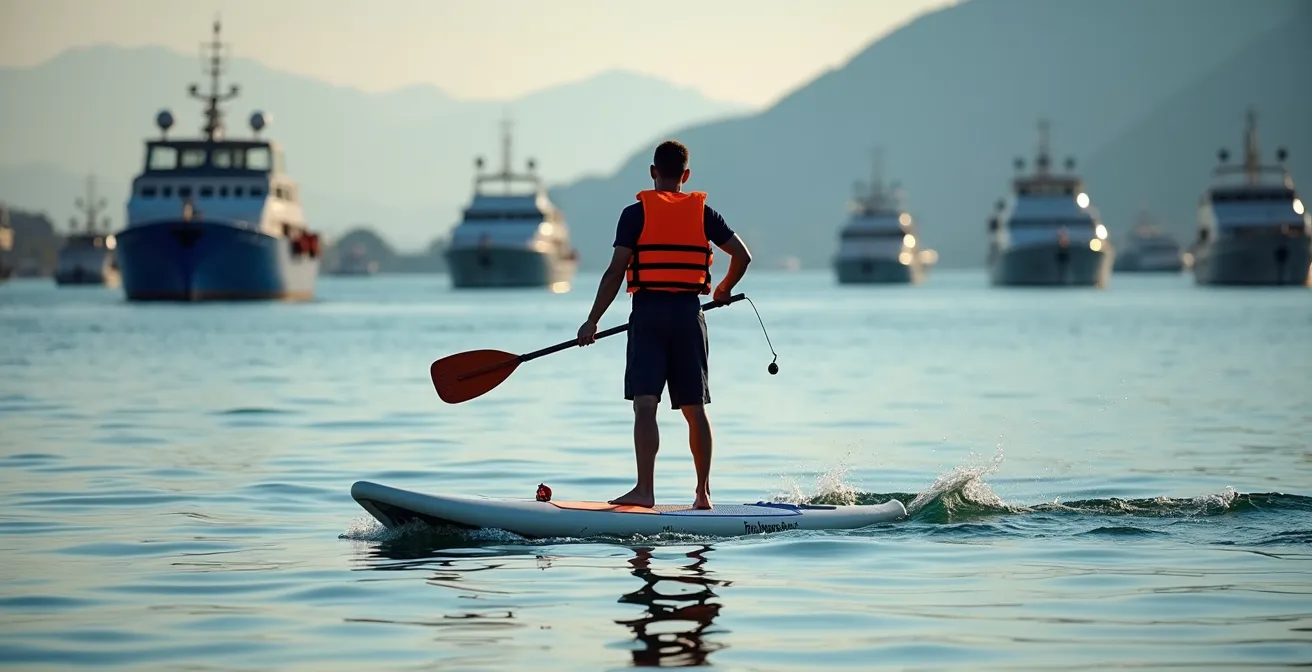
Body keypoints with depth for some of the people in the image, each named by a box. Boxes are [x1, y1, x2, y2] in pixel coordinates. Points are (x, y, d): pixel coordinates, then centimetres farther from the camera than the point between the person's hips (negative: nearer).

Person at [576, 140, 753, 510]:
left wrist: (593, 321, -4)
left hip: (648, 313, -3)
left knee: (645, 405, -10)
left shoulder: (636, 214, -2)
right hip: (689, 313, 3)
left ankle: (645, 489, -20)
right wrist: (724, 289, 28)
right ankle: (703, 493, 14)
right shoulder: (703, 213, 7)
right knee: (695, 408, 10)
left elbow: (616, 272, -7)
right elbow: (742, 256, 9)